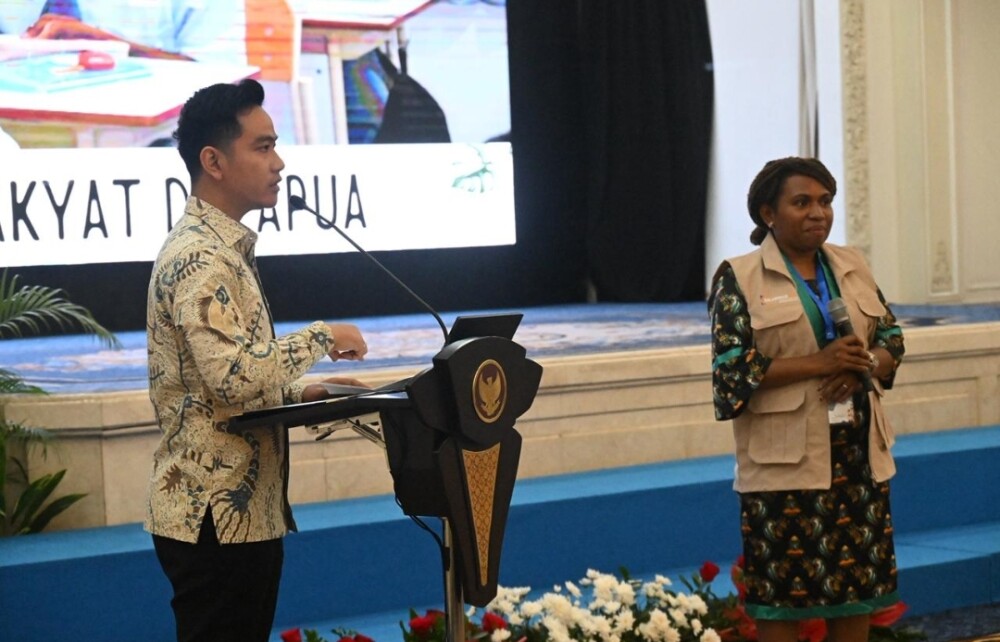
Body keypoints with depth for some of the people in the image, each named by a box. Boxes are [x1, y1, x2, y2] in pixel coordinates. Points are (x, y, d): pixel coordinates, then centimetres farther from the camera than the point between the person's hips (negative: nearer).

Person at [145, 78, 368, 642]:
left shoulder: (227, 249, 16)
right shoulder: (197, 258, -16)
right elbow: (233, 375, -27)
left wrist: (304, 394, 9)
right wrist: (321, 337, -15)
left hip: (251, 509, 10)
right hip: (214, 517, -10)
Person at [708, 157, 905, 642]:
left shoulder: (852, 266, 10)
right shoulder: (739, 278, -5)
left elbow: (892, 338, 13)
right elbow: (731, 367, -13)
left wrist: (863, 366, -10)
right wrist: (818, 363, -20)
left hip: (857, 449, 5)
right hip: (785, 457, -5)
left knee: (857, 583, 9)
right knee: (780, 590, -1)